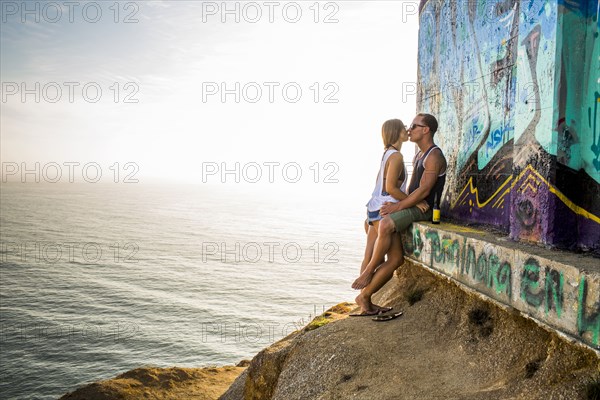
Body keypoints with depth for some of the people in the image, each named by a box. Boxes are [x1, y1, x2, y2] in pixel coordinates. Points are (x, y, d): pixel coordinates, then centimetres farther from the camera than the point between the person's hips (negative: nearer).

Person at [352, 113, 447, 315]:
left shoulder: (434, 156, -9)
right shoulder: (418, 156, 22)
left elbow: (423, 191, -17)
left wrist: (398, 206, -15)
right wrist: (397, 205, 4)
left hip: (424, 209, -7)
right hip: (412, 207, 7)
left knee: (385, 224, -31)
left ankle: (369, 271, -16)